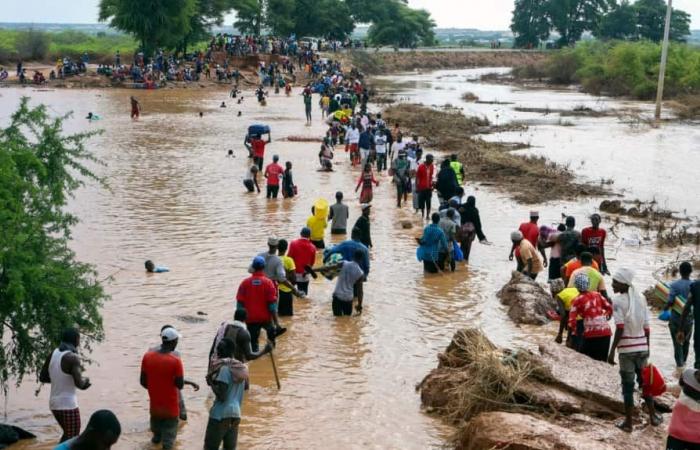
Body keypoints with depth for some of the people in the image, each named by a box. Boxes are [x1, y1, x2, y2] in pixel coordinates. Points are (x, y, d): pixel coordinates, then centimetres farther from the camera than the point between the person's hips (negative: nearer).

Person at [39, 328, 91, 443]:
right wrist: (85, 380, -1)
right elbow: (79, 384, -23)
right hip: (68, 405, -8)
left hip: (55, 403, 8)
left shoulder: (53, 354, 5)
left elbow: (42, 377, 12)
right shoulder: (73, 358, -18)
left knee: (68, 436, 24)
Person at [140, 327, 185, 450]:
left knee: (156, 426, 29)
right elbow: (180, 385, -17)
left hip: (155, 404, 5)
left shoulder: (147, 356, -9)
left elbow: (143, 382, -1)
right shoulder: (175, 361, -23)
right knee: (169, 433, 10)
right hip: (170, 406, -5)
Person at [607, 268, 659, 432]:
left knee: (628, 385, 3)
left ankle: (628, 423, 9)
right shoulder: (641, 298, 5)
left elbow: (620, 328, -16)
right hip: (642, 347, 5)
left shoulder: (618, 300, -10)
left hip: (626, 349, -5)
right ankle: (653, 417, 26)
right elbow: (646, 326, 7)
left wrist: (612, 351, -11)